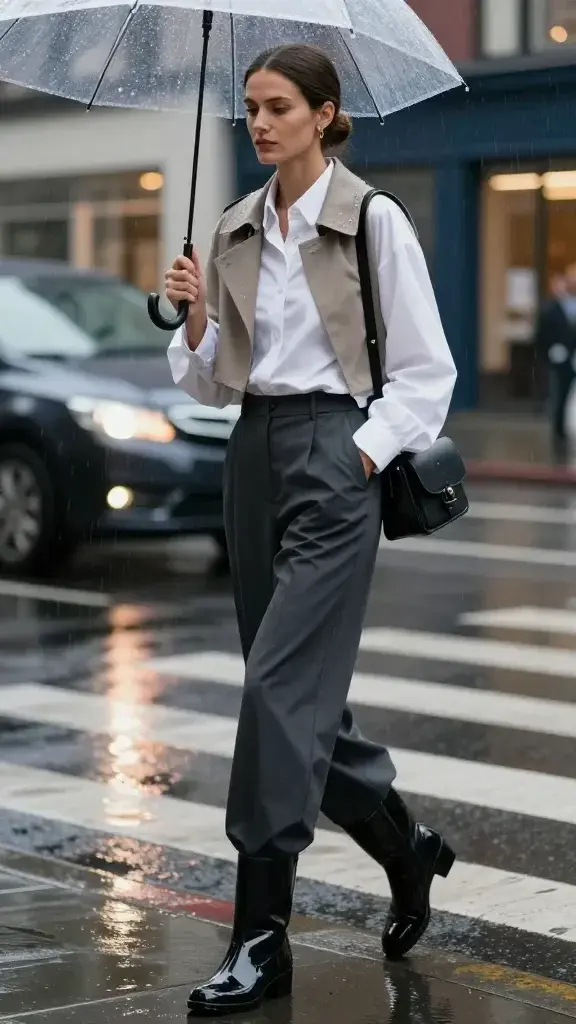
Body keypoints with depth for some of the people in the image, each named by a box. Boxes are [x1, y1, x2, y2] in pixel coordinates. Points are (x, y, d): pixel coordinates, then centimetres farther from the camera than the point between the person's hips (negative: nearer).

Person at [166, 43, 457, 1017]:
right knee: (302, 688, 10)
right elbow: (211, 379, 15)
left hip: (334, 451, -7)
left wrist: (364, 455, -13)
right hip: (252, 453, 7)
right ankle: (407, 848, 33)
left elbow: (426, 369, -4)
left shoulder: (373, 221, -5)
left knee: (281, 684, -13)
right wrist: (194, 317, -3)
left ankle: (261, 936, -8)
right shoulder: (235, 231, 12)